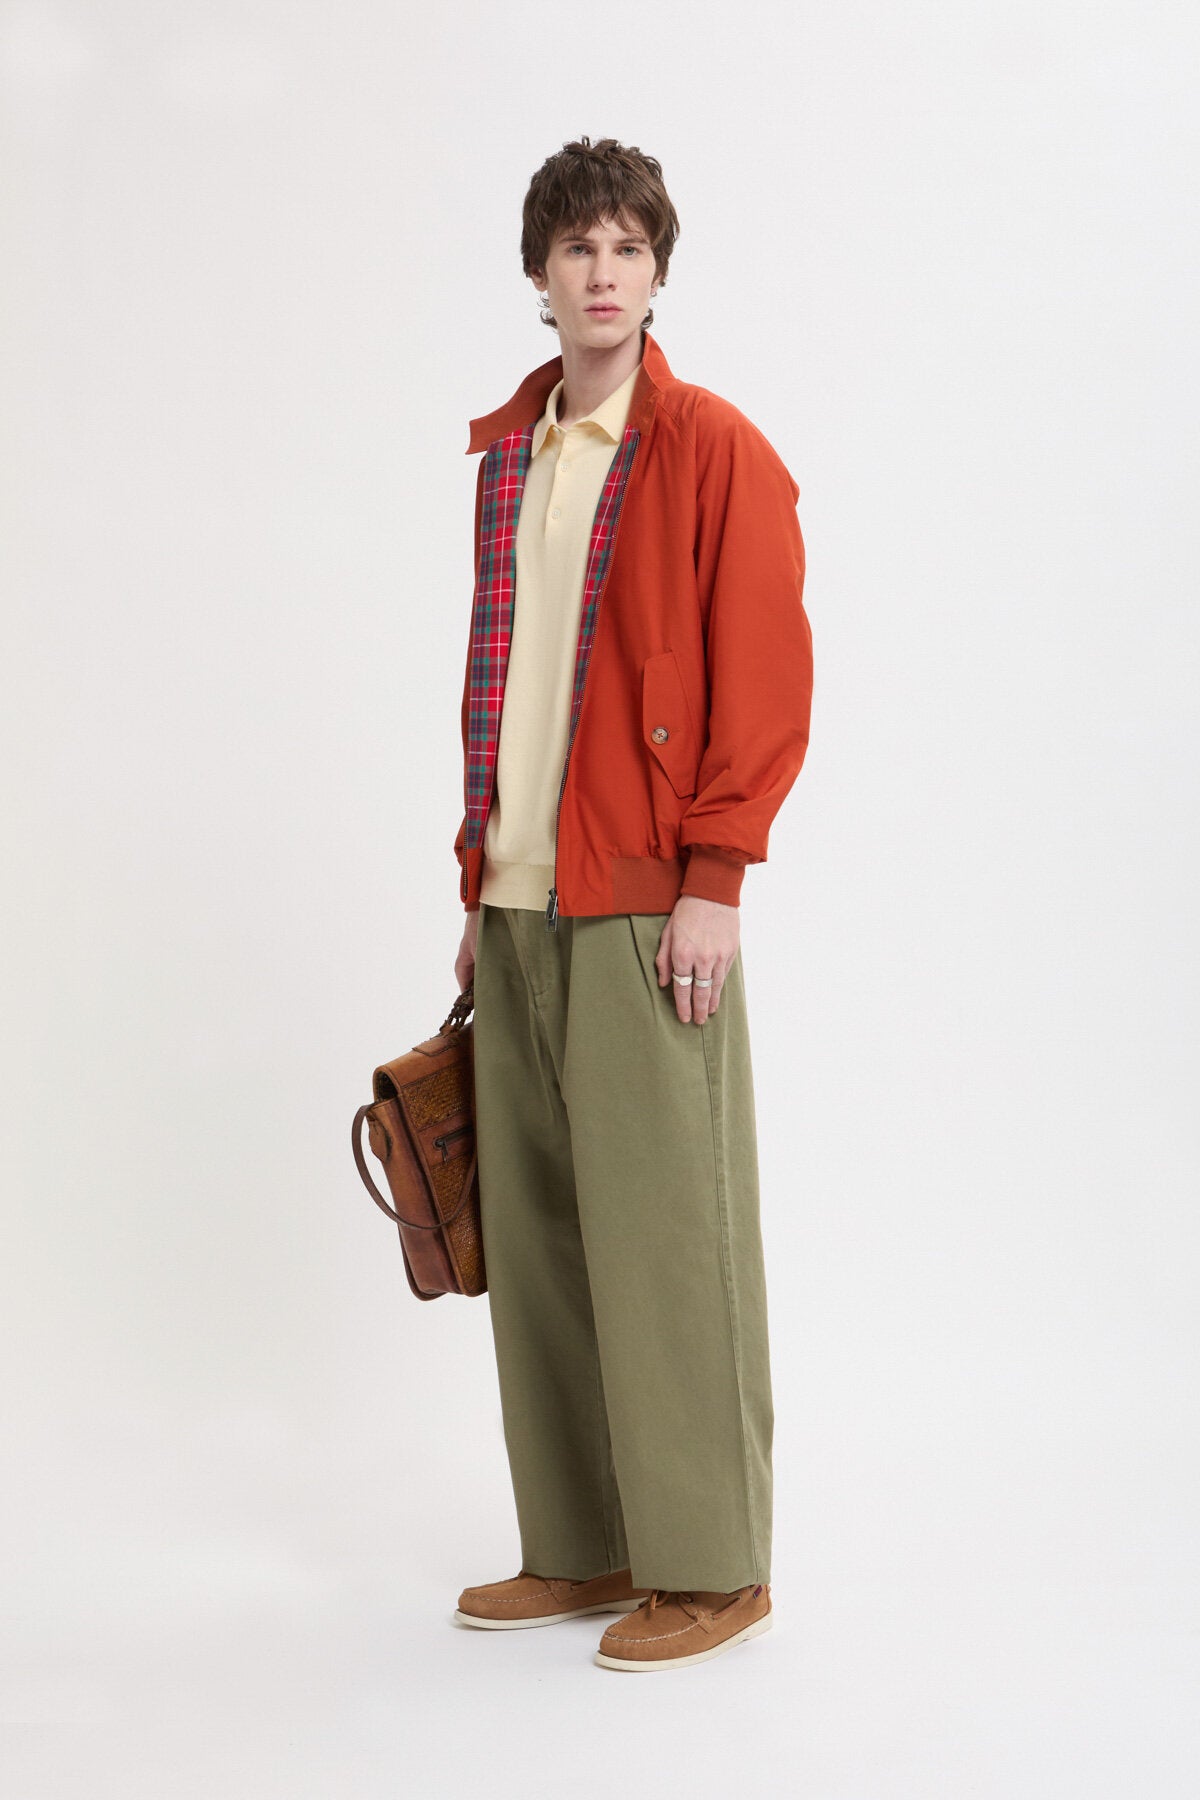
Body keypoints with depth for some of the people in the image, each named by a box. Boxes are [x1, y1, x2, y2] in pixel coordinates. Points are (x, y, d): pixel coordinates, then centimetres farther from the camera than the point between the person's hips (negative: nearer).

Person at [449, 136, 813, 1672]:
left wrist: (713, 881, -13)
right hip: (518, 908, 6)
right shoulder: (508, 453, 16)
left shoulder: (712, 450, -3)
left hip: (644, 909, -6)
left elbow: (768, 679, -8)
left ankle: (711, 1567, 9)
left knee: (663, 1233, -3)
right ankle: (580, 1548, 20)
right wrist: (479, 881, 16)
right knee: (534, 1236, 8)